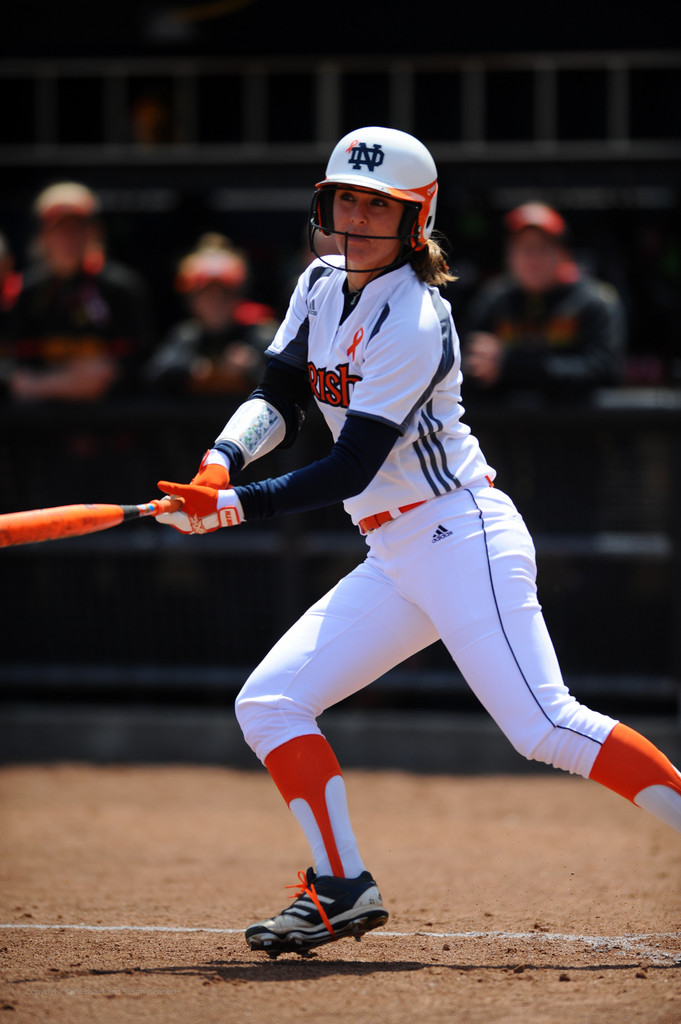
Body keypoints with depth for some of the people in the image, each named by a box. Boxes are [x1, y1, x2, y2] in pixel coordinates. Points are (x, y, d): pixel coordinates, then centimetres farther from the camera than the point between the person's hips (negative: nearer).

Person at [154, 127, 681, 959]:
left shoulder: (414, 322, -18)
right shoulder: (322, 287, 8)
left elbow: (349, 472, -20)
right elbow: (278, 397, 8)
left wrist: (234, 507, -23)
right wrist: (222, 459, -12)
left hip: (461, 538, -9)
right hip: (394, 561, 9)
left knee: (542, 727, -20)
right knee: (268, 704, 2)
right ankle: (341, 888, 5)